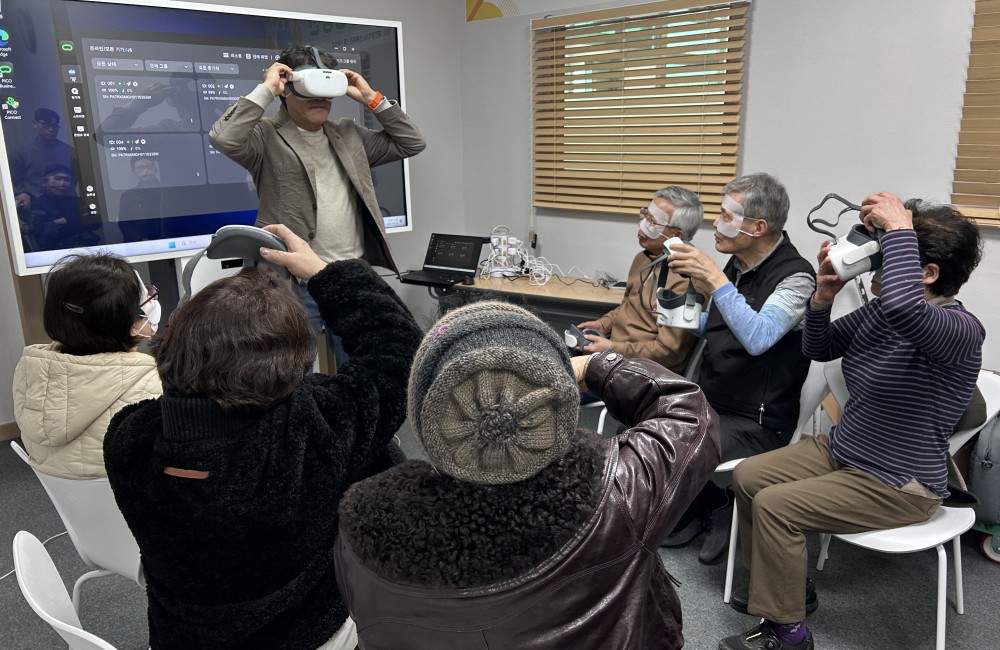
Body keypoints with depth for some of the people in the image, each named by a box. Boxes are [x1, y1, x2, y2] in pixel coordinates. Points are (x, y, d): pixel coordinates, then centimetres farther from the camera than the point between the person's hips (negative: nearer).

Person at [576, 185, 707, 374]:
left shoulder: (686, 280, -23)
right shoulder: (643, 257, 6)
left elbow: (668, 350, -22)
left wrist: (612, 349, -20)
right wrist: (602, 324, 5)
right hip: (614, 348, 9)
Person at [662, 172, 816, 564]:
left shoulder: (795, 276, -17)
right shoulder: (737, 264, 4)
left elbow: (758, 338, -33)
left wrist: (716, 280, -34)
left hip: (756, 421, -8)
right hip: (709, 402, 8)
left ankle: (717, 506, 8)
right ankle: (702, 504, 17)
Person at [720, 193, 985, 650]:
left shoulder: (961, 330, -25)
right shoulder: (878, 310, -1)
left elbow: (903, 307, -49)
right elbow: (819, 350, 8)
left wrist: (898, 229, -37)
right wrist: (824, 297, -10)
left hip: (898, 485, -8)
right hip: (841, 451, 9)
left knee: (774, 505, -19)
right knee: (747, 476, 3)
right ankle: (779, 582, 23)